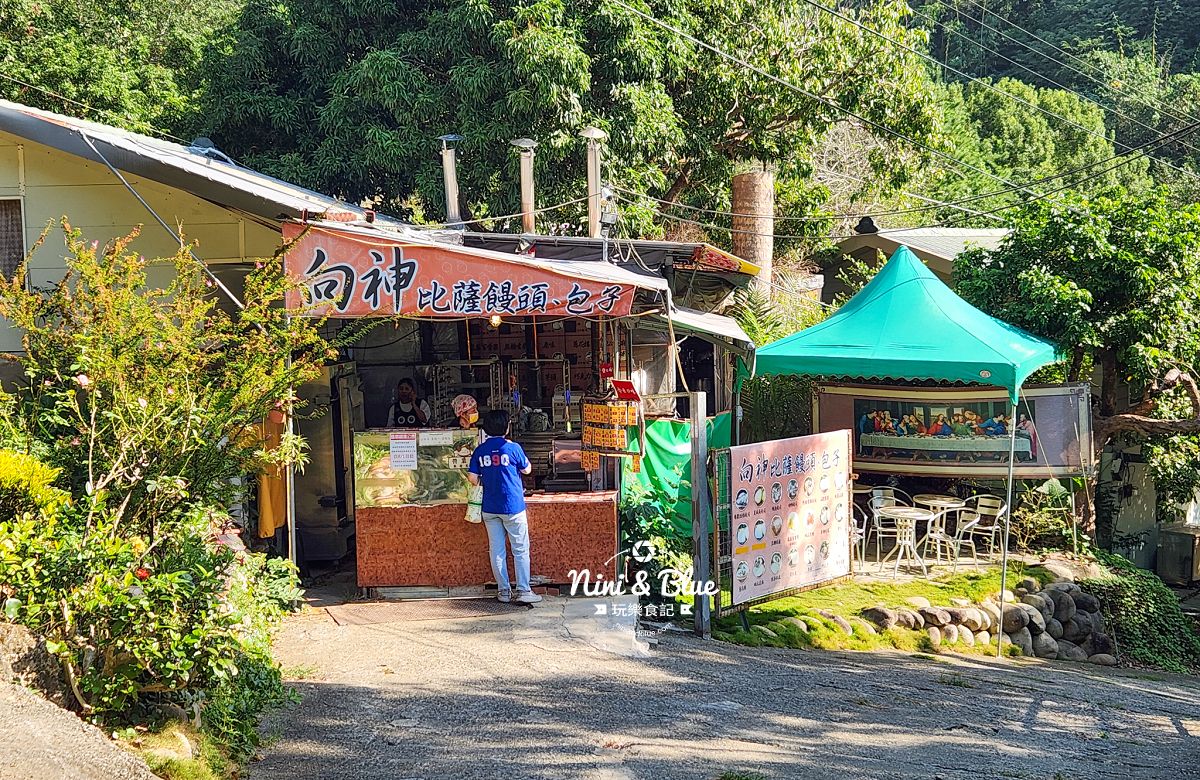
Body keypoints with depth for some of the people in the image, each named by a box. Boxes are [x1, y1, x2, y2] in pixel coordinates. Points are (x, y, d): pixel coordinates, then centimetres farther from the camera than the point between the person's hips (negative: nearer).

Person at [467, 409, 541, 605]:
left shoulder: (480, 451, 1)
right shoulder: (512, 448, -10)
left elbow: (472, 478, 1)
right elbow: (527, 469, 4)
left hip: (490, 508, 4)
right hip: (513, 506, -4)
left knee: (496, 550, 9)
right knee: (520, 550, 2)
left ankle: (503, 590, 13)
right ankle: (523, 591, 0)